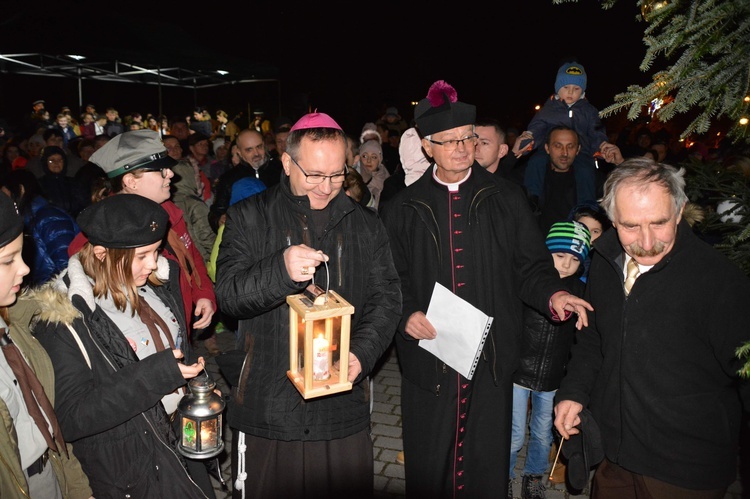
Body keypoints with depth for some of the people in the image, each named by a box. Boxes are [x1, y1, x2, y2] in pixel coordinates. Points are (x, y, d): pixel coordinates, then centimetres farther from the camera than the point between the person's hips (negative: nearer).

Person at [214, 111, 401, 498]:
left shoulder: (365, 225, 7)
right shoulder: (248, 218, -1)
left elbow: (386, 297, 4)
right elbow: (228, 294, -10)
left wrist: (363, 352, -14)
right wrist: (280, 270, -29)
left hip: (343, 407, 2)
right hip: (268, 406, -2)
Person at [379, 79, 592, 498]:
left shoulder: (507, 199, 4)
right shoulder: (404, 208, 4)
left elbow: (530, 264, 4)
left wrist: (552, 293, -15)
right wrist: (407, 313, -11)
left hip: (492, 357, 0)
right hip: (428, 357, 0)